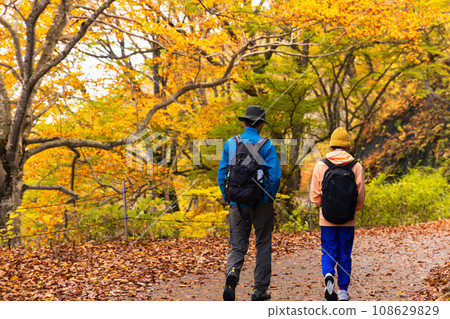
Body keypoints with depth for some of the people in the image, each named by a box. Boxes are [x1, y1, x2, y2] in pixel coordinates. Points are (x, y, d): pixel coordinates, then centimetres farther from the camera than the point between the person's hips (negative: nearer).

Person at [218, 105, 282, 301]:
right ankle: (260, 290, 13)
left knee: (237, 246, 6)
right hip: (261, 204, -1)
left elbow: (221, 174, 4)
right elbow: (275, 176, -12)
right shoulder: (266, 145, -5)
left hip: (238, 204, 2)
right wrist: (270, 198, 2)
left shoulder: (230, 143, 3)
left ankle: (231, 274, -23)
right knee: (263, 246, 11)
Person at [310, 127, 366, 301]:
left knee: (328, 252, 10)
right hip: (348, 220, 0)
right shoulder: (356, 166, -4)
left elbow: (315, 195, -1)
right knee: (344, 254, 10)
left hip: (327, 219, 0)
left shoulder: (320, 165, -4)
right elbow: (361, 195, -2)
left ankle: (328, 275, -18)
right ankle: (343, 291, 13)